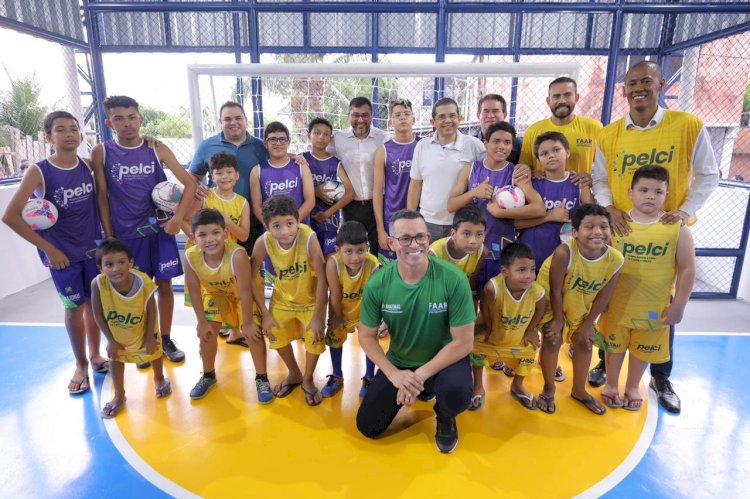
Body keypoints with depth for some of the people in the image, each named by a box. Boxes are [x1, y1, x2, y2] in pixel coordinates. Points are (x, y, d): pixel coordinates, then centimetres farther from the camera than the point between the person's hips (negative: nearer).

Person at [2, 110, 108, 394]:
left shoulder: (88, 166, -4)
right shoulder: (38, 172, -13)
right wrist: (48, 249, -13)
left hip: (94, 248, 3)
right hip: (63, 253, -2)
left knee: (95, 302, 12)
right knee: (75, 307, 7)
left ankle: (95, 355, 32)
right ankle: (81, 365, 25)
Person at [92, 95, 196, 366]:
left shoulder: (157, 148, -2)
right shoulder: (101, 152, -2)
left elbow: (189, 183, -3)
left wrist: (178, 218, -12)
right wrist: (109, 236, -2)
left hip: (160, 229, 1)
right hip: (127, 233, 0)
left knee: (164, 285, 7)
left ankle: (165, 340, 23)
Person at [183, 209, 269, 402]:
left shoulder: (237, 255, -42)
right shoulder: (191, 256, -30)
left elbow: (244, 291, -32)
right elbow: (195, 291, -15)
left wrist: (247, 323, -23)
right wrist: (202, 321, -7)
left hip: (244, 295, -3)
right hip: (215, 294, 4)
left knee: (253, 333, -11)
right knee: (207, 333, 3)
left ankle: (261, 378, 11)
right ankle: (208, 375, 30)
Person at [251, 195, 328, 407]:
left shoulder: (309, 237, -35)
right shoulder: (263, 242, -26)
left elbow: (322, 278, -28)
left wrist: (317, 317, -23)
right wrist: (265, 313, -12)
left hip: (311, 299, -3)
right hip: (282, 298, 3)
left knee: (315, 338, -8)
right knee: (276, 335, 8)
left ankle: (308, 379, 24)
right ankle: (294, 374, 38)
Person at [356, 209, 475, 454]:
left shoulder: (453, 279, -26)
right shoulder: (377, 284, -18)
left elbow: (463, 342, -21)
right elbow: (367, 336, -7)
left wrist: (420, 375, -25)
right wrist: (394, 374, -20)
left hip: (445, 358, -3)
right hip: (399, 361, 3)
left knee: (456, 394, -35)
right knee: (367, 427, 3)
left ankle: (445, 416, 6)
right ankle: (422, 389, 28)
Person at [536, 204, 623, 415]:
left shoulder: (615, 259, -26)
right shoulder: (564, 252, -39)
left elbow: (603, 295, -11)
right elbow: (555, 290, -26)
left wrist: (588, 324, -4)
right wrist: (558, 320, -14)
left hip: (581, 304, 4)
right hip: (551, 299, -4)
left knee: (584, 342, 10)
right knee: (552, 340, -3)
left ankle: (579, 390, 32)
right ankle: (548, 389, 19)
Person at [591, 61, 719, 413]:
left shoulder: (689, 125, -5)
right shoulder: (608, 134, 1)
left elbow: (707, 175, 0)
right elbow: (599, 179, 5)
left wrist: (686, 211, -13)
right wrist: (609, 208, -12)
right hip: (621, 232, 2)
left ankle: (661, 377, 29)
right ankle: (607, 362, 32)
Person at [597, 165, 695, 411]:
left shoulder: (677, 228, -9)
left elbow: (687, 269, -5)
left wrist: (679, 305, -5)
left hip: (655, 307, 1)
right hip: (617, 304, 0)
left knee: (643, 349, 19)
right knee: (614, 346, 17)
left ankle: (632, 387, 43)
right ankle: (611, 385, 39)